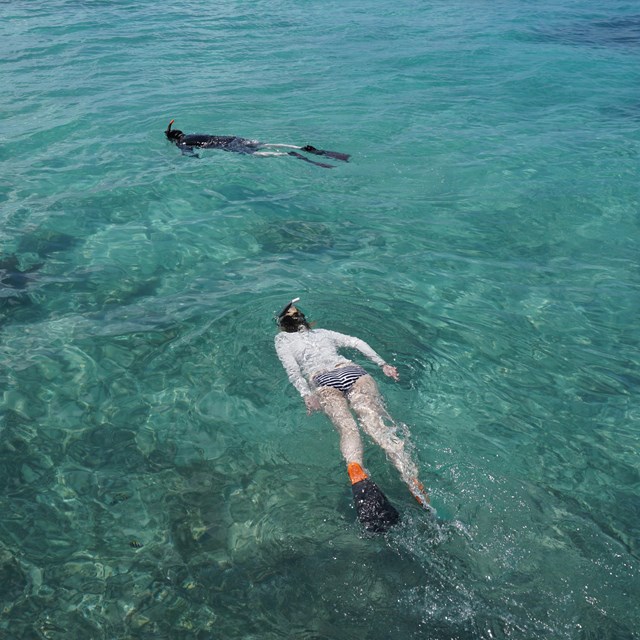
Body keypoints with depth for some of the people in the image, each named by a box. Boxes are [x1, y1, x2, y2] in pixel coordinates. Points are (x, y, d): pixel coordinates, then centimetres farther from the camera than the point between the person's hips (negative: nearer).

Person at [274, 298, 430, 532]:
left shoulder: (282, 339, 26)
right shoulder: (323, 332, 36)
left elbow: (291, 367, 8)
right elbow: (357, 342, 27)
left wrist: (306, 394, -5)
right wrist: (382, 364, 27)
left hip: (323, 381, -3)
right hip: (352, 371, 3)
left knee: (347, 426, -28)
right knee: (376, 423, -18)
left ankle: (357, 472, -61)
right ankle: (413, 480, -41)